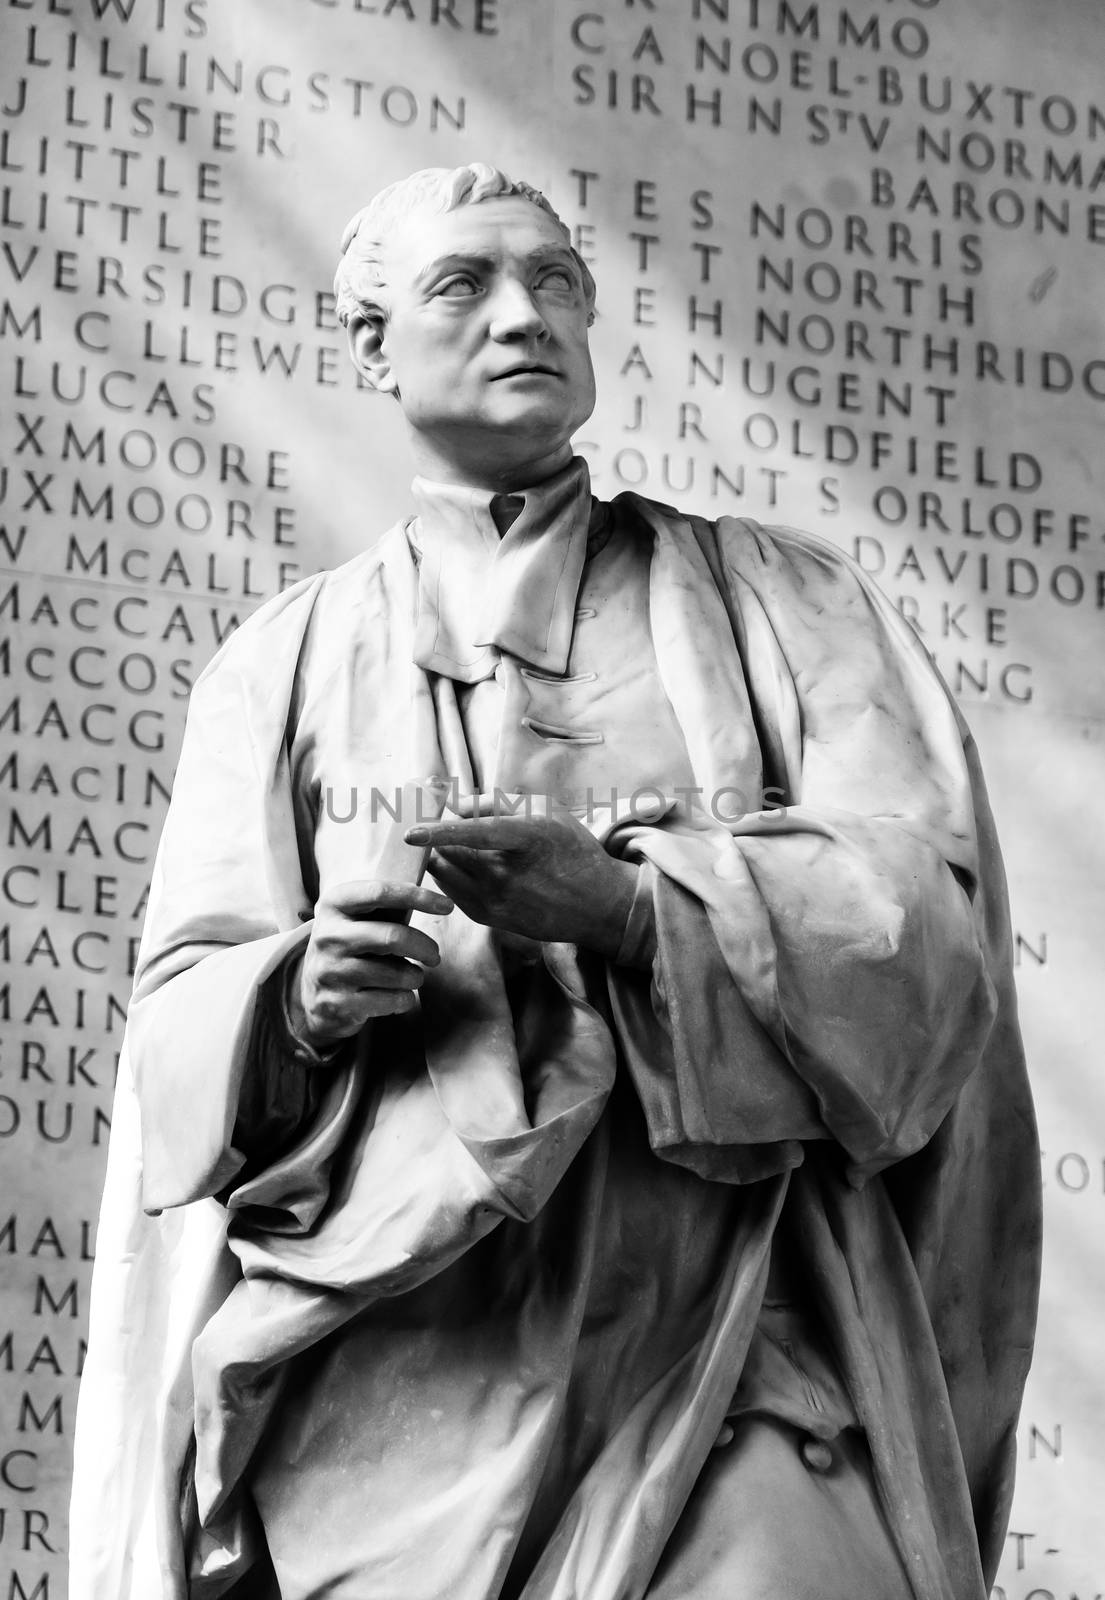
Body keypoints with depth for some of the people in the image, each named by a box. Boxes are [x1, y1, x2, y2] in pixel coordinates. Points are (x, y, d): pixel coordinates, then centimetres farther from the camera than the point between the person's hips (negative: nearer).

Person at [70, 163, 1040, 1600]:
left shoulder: (773, 601, 14)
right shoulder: (287, 659, 16)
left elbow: (925, 913, 0)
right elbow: (181, 1027, 10)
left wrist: (628, 906, -17)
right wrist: (302, 997, -13)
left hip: (724, 1337, -1)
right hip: (393, 1359, 1)